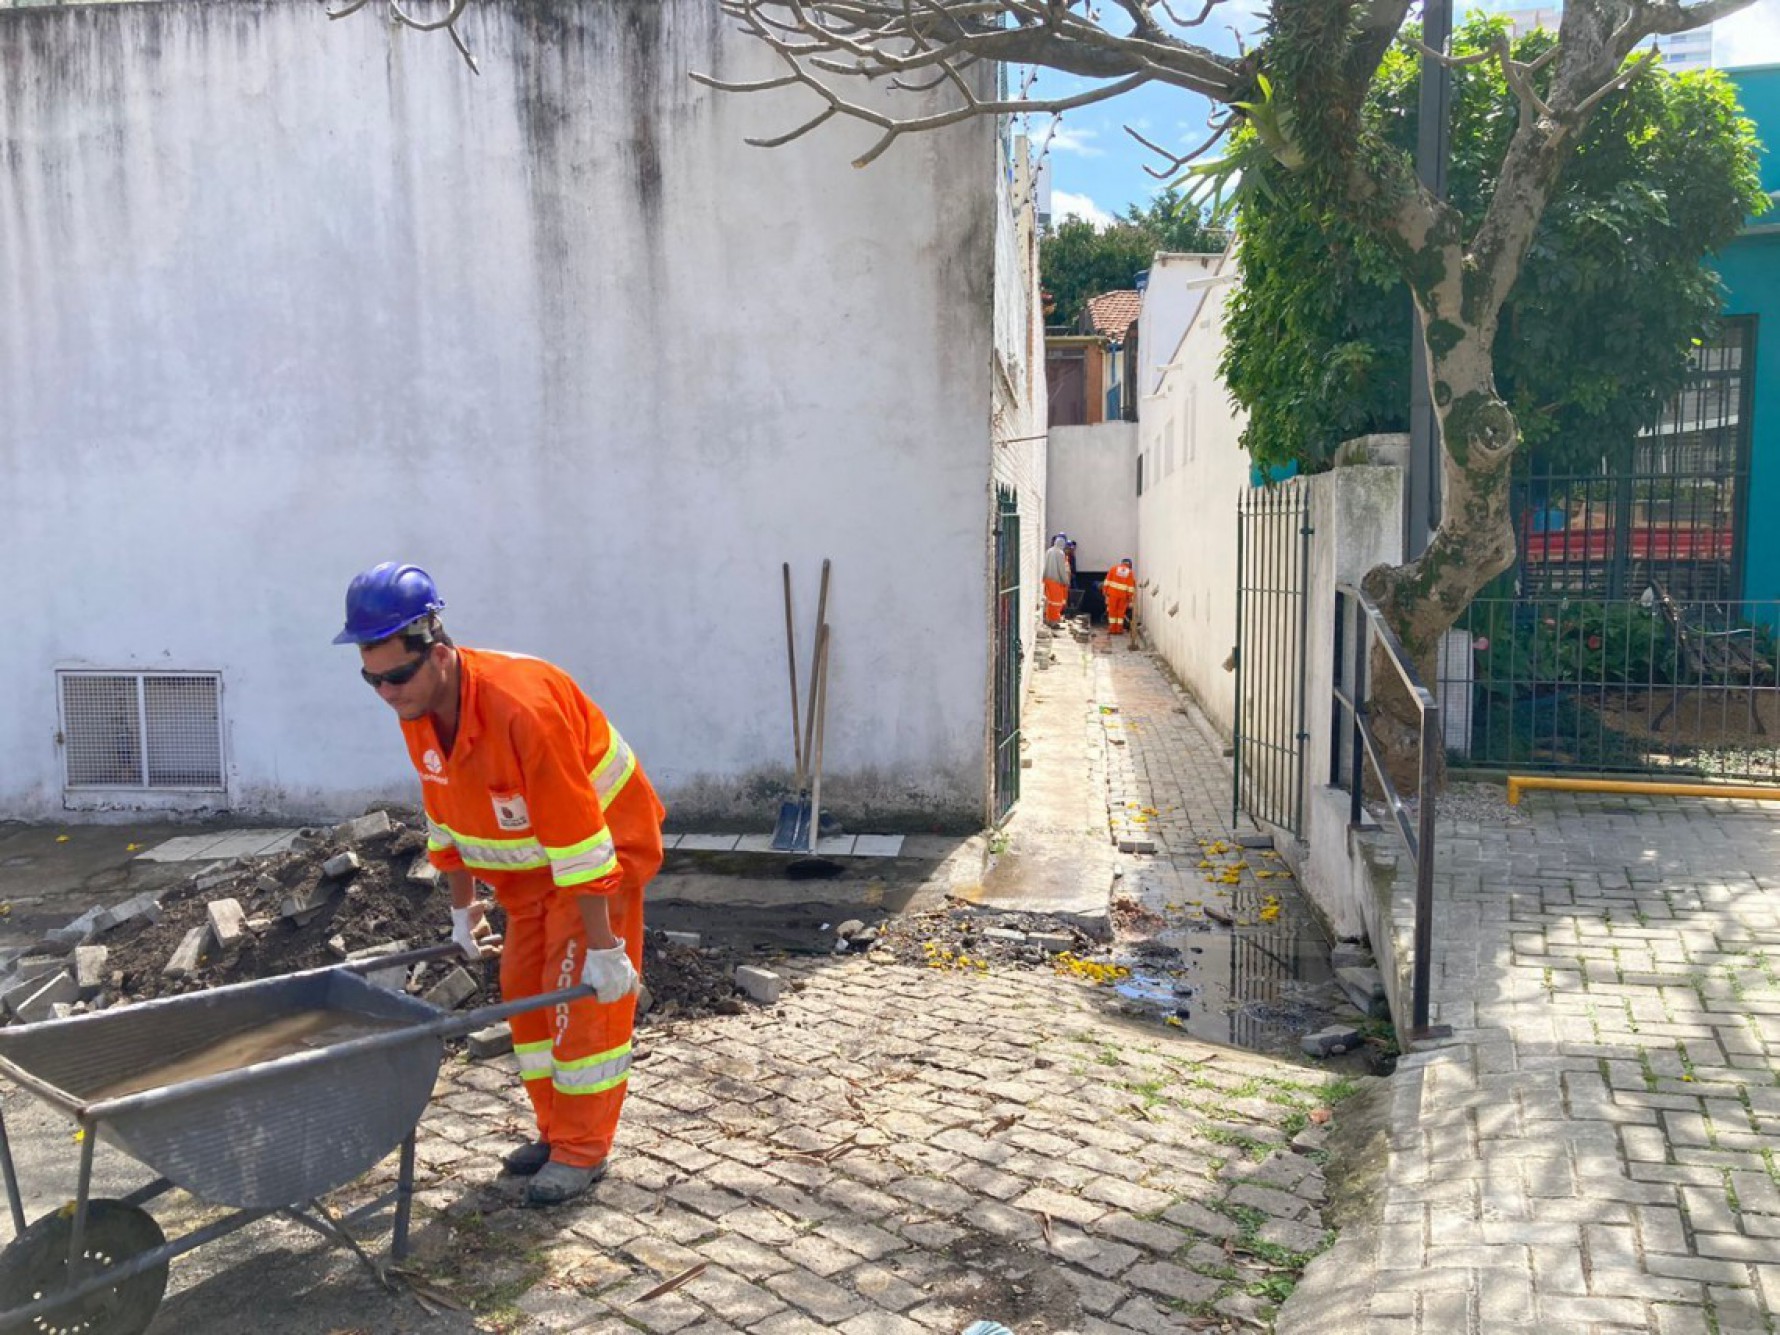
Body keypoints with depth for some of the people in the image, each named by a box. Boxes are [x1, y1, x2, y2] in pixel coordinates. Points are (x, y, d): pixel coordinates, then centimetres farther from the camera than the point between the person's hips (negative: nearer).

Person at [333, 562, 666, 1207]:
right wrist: (462, 908, 12)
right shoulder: (418, 712, -9)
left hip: (606, 844, -8)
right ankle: (556, 1130, 25)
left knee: (583, 993, -5)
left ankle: (583, 1149, 9)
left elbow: (577, 835, -33)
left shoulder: (521, 707, -36)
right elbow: (445, 814, 6)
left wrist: (602, 946, -29)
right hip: (530, 865, 8)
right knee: (524, 986, 10)